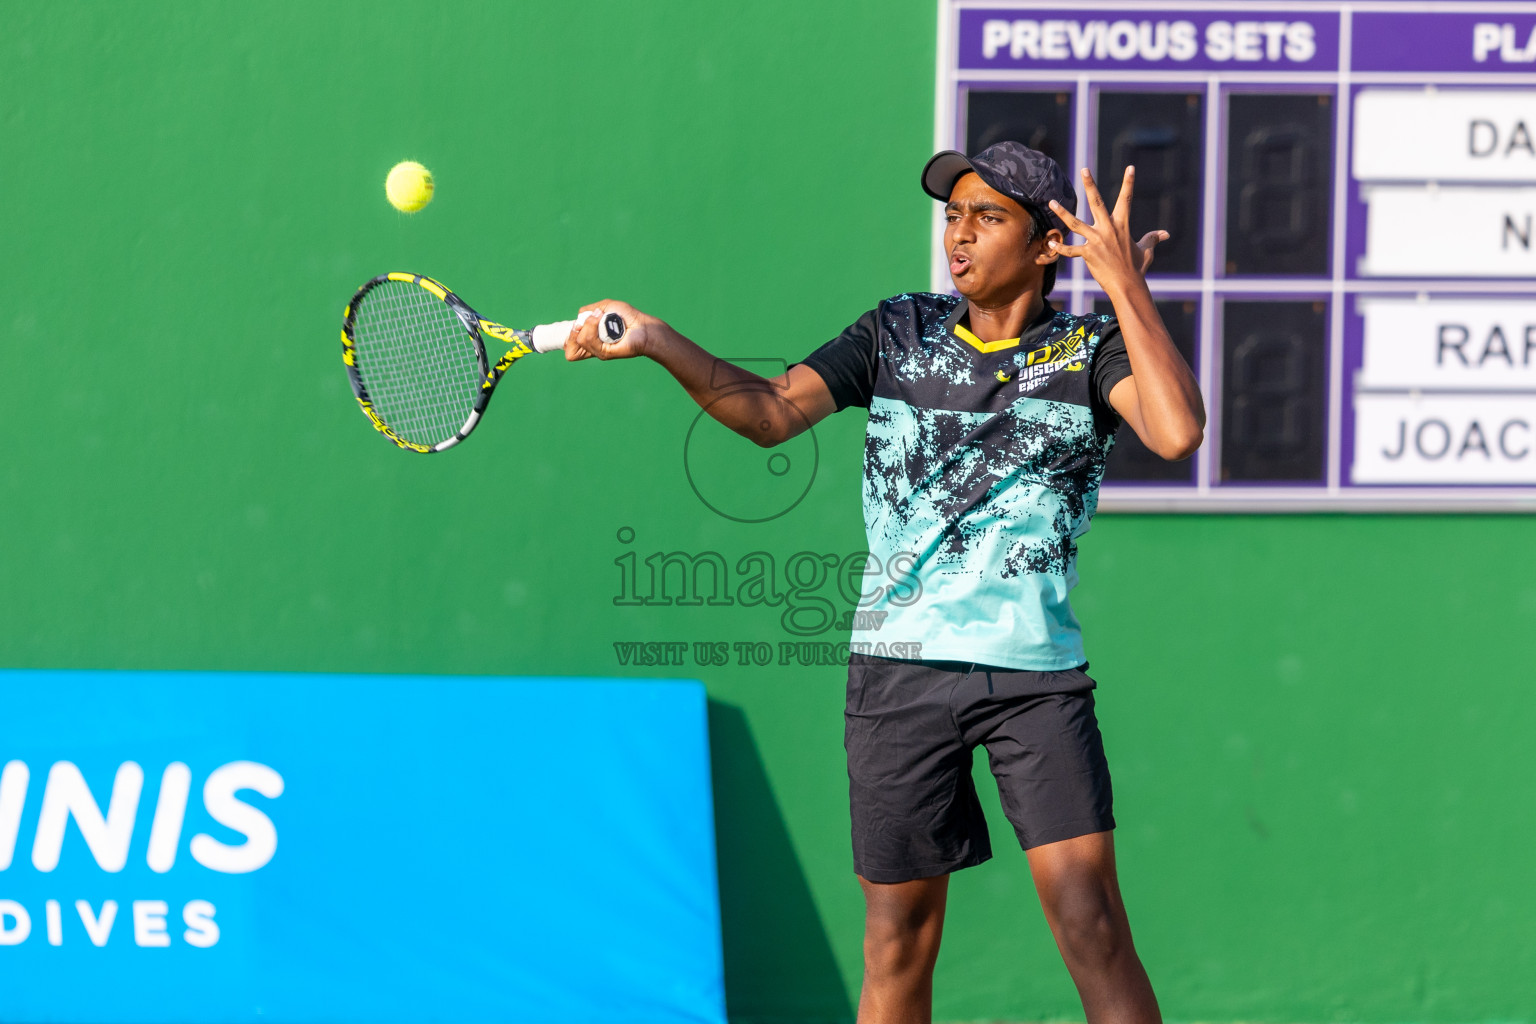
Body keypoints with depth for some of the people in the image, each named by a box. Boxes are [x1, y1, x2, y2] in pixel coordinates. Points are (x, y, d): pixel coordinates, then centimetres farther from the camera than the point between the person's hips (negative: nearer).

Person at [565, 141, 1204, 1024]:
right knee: (900, 937, 6)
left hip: (1036, 671, -2)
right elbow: (772, 412, -1)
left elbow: (1177, 432, -17)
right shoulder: (898, 335, 8)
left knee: (1089, 921, -12)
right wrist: (654, 340, -15)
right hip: (902, 664, 2)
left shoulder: (1090, 350, 1)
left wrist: (1126, 288, -16)